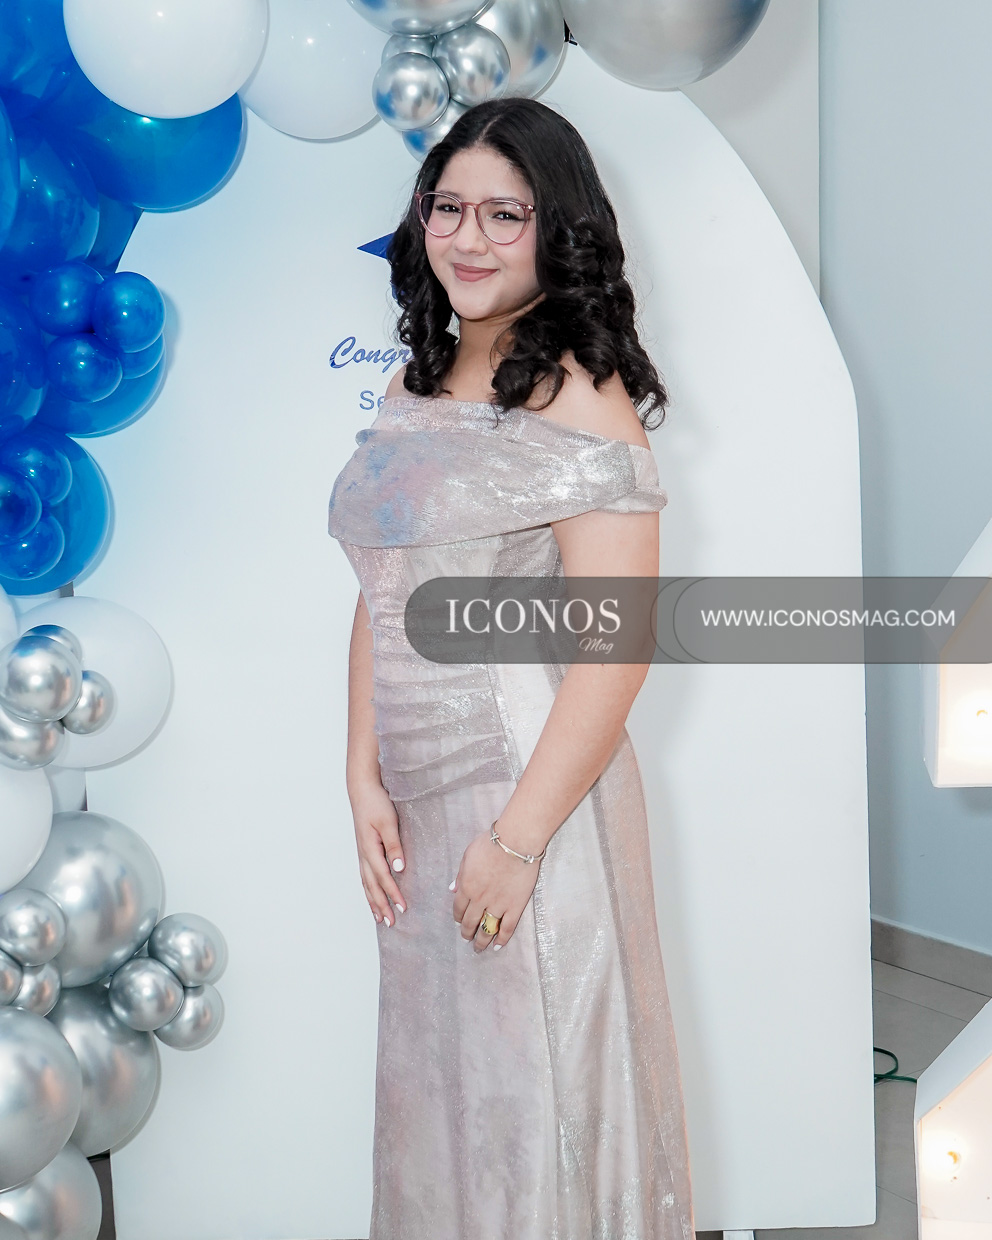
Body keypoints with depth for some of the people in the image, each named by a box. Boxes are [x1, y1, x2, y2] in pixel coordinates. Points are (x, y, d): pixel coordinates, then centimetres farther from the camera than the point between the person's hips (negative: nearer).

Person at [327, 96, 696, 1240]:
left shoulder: (581, 399, -12)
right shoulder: (414, 385, 10)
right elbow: (378, 600, 8)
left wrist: (519, 838, -18)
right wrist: (365, 780, -1)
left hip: (537, 793, -7)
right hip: (419, 799, 7)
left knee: (539, 1073, 7)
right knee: (431, 1065, 19)